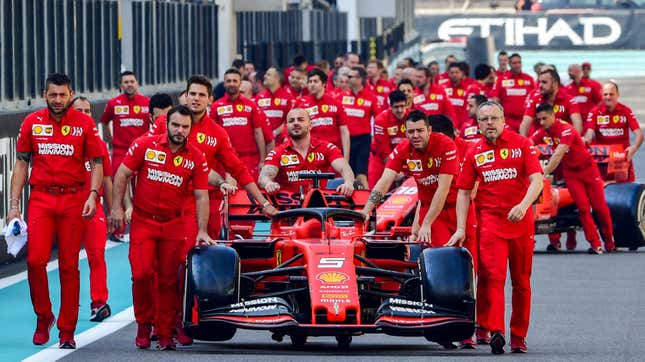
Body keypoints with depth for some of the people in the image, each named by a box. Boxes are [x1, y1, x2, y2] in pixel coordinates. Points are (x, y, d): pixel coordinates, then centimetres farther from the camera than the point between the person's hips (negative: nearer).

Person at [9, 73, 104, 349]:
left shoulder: (84, 124, 3)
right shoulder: (32, 123, 6)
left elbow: (96, 164, 5)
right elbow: (21, 164, 10)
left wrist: (93, 195, -12)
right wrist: (14, 205, 3)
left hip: (73, 199, -1)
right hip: (40, 198, 1)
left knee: (69, 266, 0)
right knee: (35, 259, -12)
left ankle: (67, 331, 6)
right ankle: (43, 316, 10)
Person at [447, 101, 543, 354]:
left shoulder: (522, 144, 2)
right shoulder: (474, 154, 8)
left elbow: (537, 179, -8)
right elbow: (464, 192, 11)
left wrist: (524, 205, -26)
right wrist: (460, 229, 3)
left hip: (521, 221, 0)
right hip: (490, 220, 0)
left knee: (521, 281, 7)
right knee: (493, 276, -16)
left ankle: (518, 335, 17)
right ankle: (494, 330, -26)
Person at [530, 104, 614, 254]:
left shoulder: (566, 130, -26)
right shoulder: (542, 132, -6)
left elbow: (558, 155, -36)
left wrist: (544, 173, -44)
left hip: (587, 168, -4)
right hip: (570, 172, 4)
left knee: (600, 207, 1)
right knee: (583, 208, -6)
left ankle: (609, 242, 17)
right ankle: (595, 245, -5)